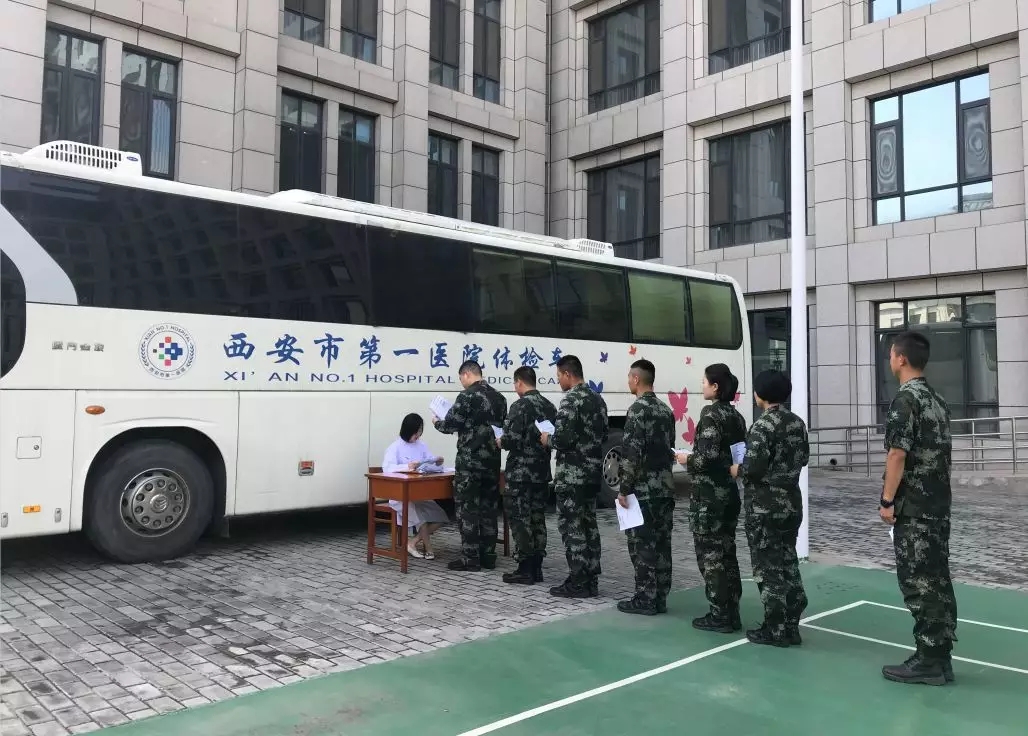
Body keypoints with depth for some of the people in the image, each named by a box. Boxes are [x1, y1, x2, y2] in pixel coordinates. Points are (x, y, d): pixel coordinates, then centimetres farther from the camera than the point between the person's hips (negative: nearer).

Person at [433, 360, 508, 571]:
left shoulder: (467, 396, -12)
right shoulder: (499, 397, 11)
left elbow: (450, 424, -10)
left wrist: (437, 422, 11)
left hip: (470, 460, -7)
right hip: (492, 459, 7)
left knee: (467, 508, -1)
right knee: (489, 507, 11)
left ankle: (470, 559, 1)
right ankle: (488, 556, 16)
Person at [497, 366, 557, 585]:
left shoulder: (520, 405, -15)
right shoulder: (549, 406, 9)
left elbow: (513, 440, -20)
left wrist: (499, 442, -1)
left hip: (520, 473, -7)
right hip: (541, 471, 8)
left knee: (520, 520, -1)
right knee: (537, 519, 11)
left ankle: (525, 570, 2)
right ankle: (536, 568, 16)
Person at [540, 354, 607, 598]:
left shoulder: (571, 400, -16)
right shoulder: (598, 399, 12)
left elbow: (563, 438, -23)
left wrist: (548, 440, -5)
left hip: (572, 474, -9)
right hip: (593, 471, 9)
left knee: (572, 526, -2)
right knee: (589, 524, 12)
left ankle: (578, 582, 2)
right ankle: (591, 580, 17)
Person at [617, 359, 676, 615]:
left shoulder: (637, 409, -13)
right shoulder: (666, 410, 12)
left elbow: (632, 453, -18)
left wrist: (624, 489, -14)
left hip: (643, 489, -8)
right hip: (665, 486, 8)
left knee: (642, 544, -1)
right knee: (661, 543, 10)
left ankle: (645, 599, 4)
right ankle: (660, 597, 16)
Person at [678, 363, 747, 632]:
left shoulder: (711, 414, -14)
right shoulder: (736, 416, 10)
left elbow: (708, 456, -23)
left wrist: (688, 460, -6)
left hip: (708, 492, -8)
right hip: (730, 490, 8)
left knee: (709, 553, 0)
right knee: (726, 551, 13)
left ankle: (720, 615, 5)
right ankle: (731, 612, 19)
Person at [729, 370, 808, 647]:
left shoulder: (762, 426, -18)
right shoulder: (797, 422, 7)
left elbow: (753, 467, -24)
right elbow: (804, 457, 18)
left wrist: (737, 470, -5)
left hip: (765, 505, -8)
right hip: (791, 501, 8)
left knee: (768, 566, 1)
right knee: (788, 561, 15)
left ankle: (775, 630, 8)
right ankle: (790, 626, 21)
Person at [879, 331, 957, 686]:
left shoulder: (905, 399, -15)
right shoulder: (938, 400, 13)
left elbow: (897, 455, -19)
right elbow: (944, 454, 18)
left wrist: (887, 500, -15)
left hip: (912, 507, -9)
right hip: (939, 505, 9)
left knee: (918, 583, -3)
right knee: (937, 580, 12)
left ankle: (928, 661, 3)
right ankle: (941, 657, 19)